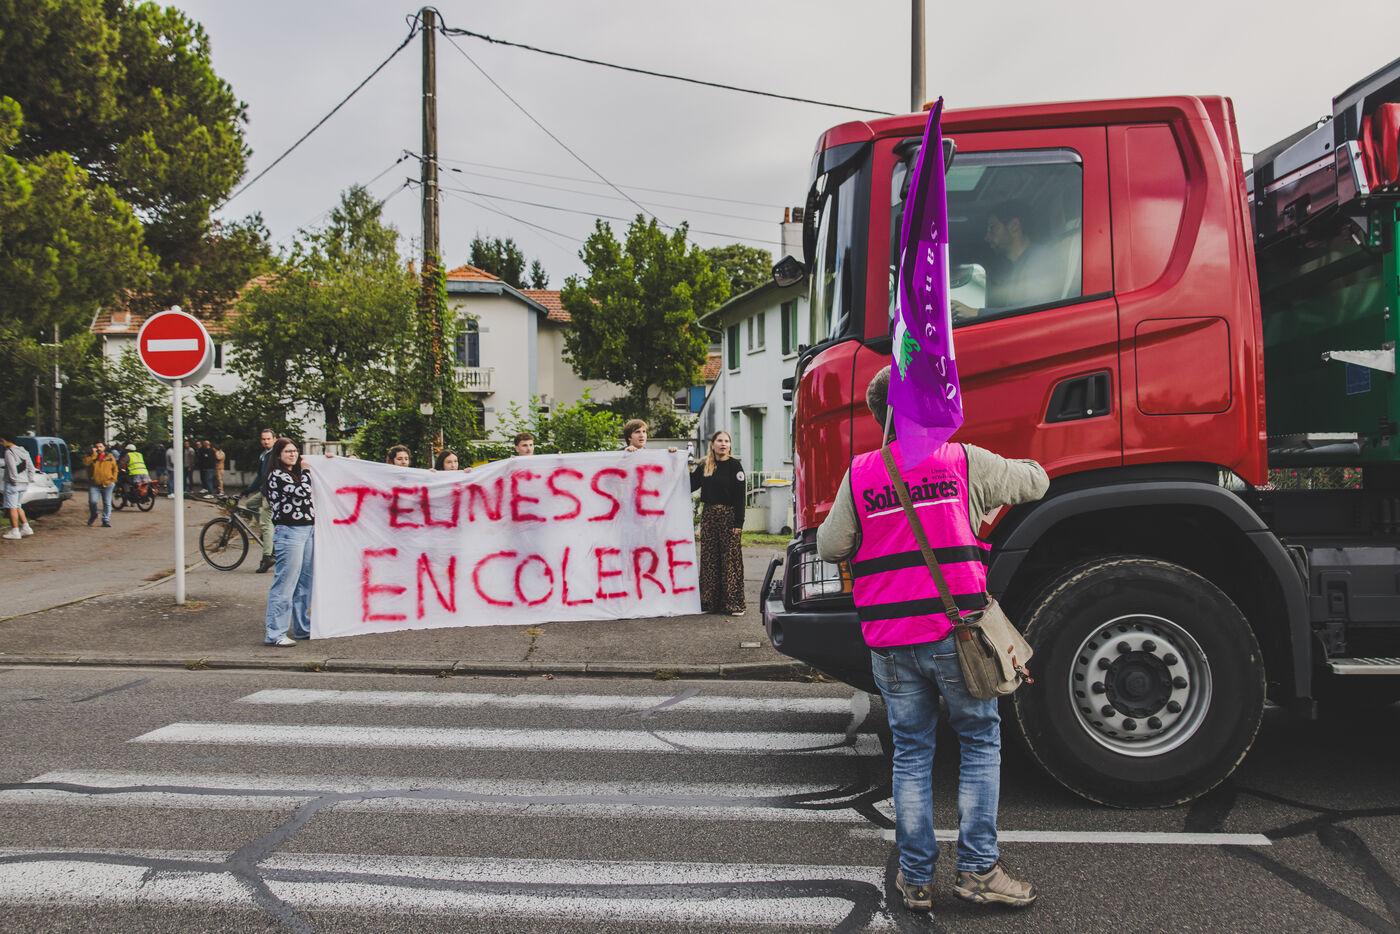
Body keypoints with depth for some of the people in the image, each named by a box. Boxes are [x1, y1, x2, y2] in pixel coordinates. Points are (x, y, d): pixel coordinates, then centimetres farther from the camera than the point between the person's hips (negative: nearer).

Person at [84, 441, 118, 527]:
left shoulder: (110, 457, 13)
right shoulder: (91, 457, 11)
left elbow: (115, 469, 17)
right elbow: (85, 463, -10)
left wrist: (113, 479, 4)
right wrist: (93, 454, -9)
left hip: (107, 485, 1)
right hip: (94, 485, 0)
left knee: (107, 503, -1)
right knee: (92, 501, -11)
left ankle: (106, 520, 3)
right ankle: (93, 516, 17)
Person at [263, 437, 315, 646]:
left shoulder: (295, 473, 16)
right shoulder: (277, 475, -9)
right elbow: (303, 492, -20)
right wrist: (305, 470, -4)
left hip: (307, 530, 9)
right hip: (289, 532, -9)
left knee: (305, 582, 13)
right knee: (285, 583, -7)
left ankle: (303, 628, 23)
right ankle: (274, 633, -3)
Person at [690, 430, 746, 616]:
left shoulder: (734, 465, -3)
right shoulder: (704, 466, 11)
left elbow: (740, 495, -7)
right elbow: (690, 485, 14)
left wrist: (738, 523, -12)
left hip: (728, 516, -5)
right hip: (708, 515, 5)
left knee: (730, 558, -4)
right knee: (709, 558, 6)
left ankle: (733, 603, 0)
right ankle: (710, 601, 13)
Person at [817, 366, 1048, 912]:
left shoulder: (859, 475, 1)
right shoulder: (964, 461, -1)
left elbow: (830, 548, 6)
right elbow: (1034, 484, 14)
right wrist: (1023, 467, 36)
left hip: (888, 642, 2)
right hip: (954, 632, -2)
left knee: (911, 752, 12)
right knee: (980, 743, 13)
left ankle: (915, 878, 17)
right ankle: (977, 868, 12)